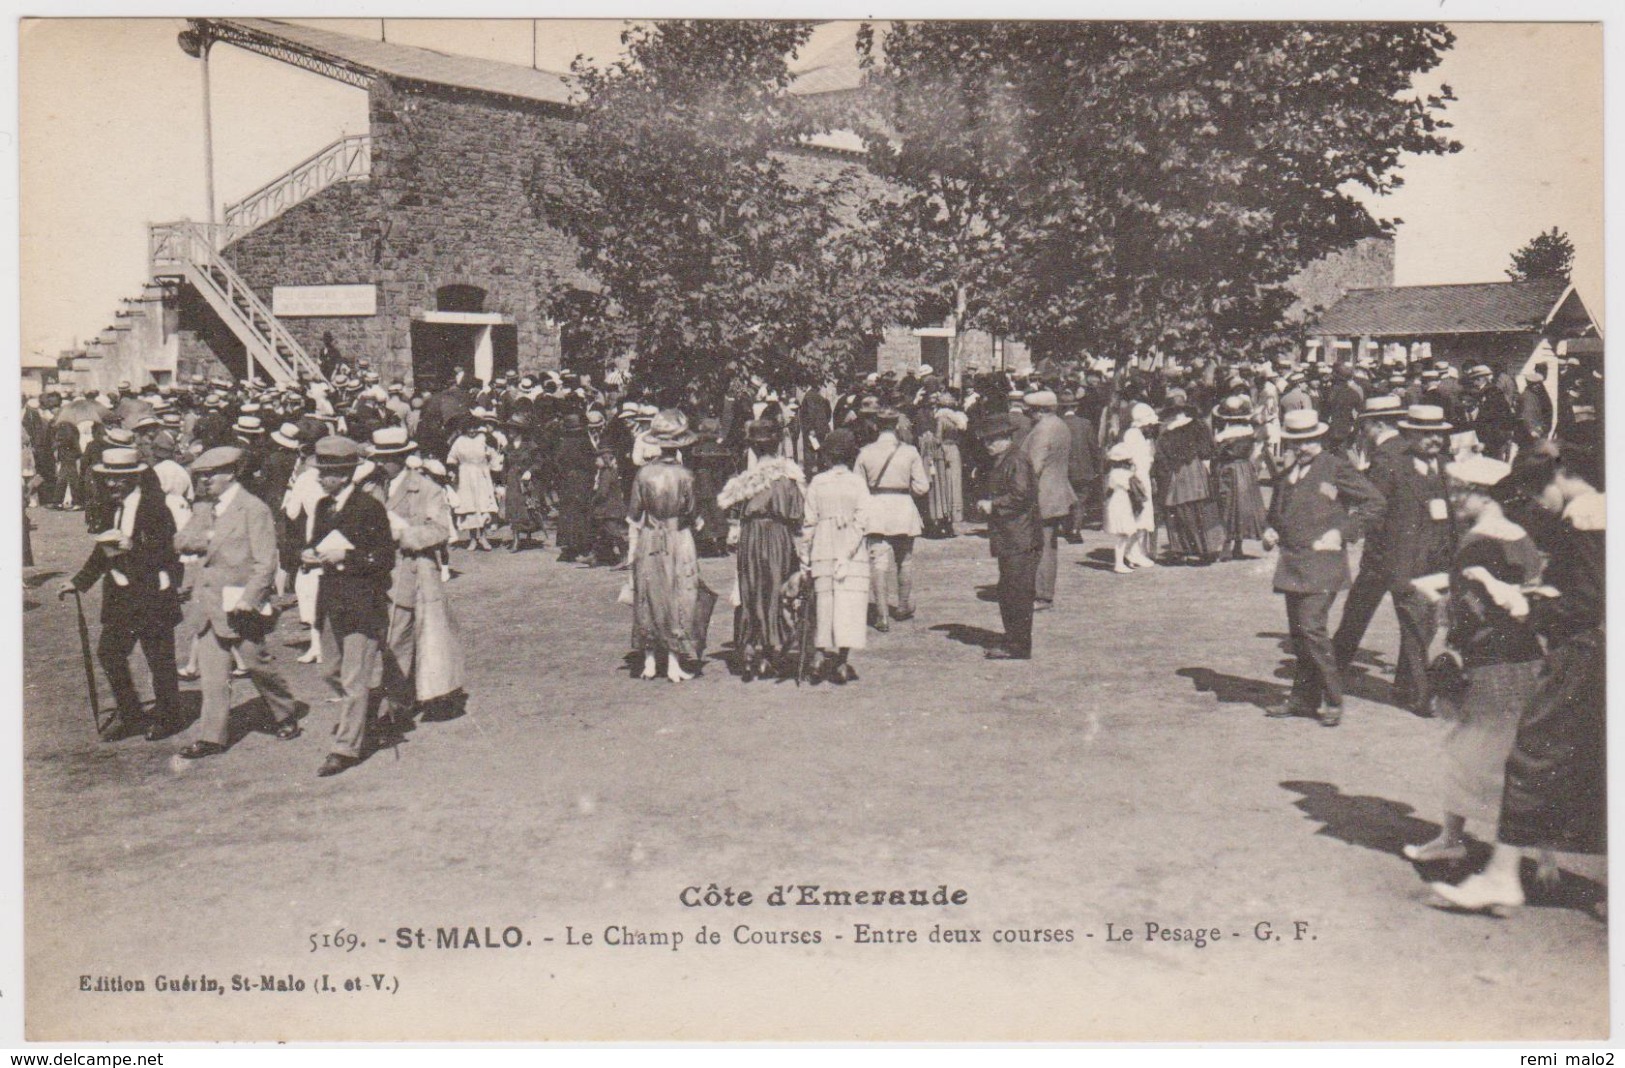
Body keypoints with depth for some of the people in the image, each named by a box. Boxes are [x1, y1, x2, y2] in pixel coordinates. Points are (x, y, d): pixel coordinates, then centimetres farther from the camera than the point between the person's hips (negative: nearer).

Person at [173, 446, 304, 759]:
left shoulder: (254, 509, -10)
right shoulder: (203, 509, 14)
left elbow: (266, 563, -14)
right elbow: (180, 542, 7)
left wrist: (246, 599, -20)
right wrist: (206, 539, -11)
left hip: (240, 606, -6)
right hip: (209, 605, 7)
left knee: (254, 663, 4)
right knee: (211, 672, 4)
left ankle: (286, 714, 26)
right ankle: (213, 736, 7)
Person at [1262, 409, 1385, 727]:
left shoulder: (1336, 468, -4)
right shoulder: (1286, 475, 17)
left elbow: (1374, 501, -6)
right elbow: (1277, 512, 32)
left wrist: (1342, 533, -12)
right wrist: (1271, 532, 11)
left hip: (1322, 561, -7)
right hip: (1292, 563, 7)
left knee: (1311, 627, -14)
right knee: (1298, 632, 9)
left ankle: (1334, 701, -4)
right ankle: (1303, 698, 16)